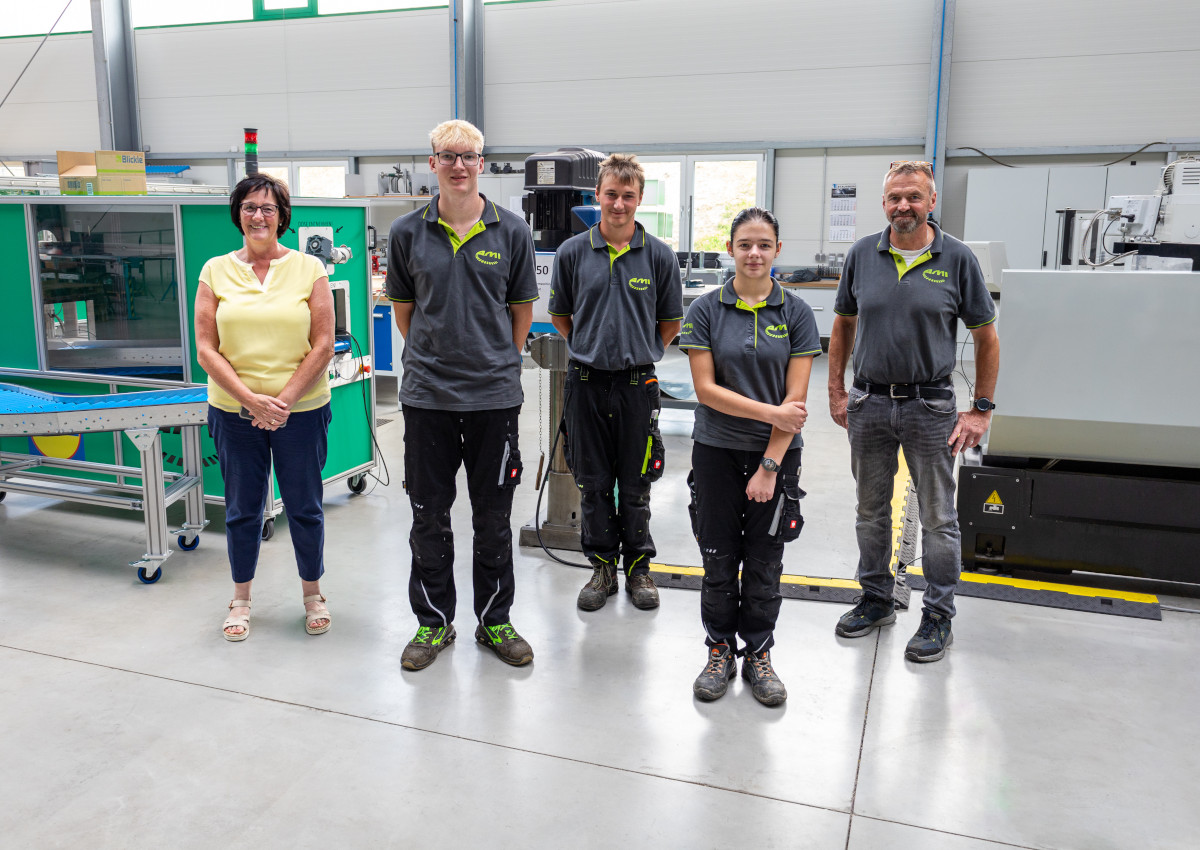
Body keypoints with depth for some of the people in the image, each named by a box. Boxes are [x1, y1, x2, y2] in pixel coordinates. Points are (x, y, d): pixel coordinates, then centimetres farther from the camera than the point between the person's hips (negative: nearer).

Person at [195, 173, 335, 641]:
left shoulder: (309, 269, 0)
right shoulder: (215, 271, 4)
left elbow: (323, 346, -4)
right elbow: (206, 349, -1)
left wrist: (283, 399, -11)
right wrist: (251, 399, -12)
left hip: (301, 410, -1)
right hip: (233, 413, 1)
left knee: (305, 507, 9)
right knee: (242, 509, 12)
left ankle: (312, 593, 29)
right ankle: (241, 598, 31)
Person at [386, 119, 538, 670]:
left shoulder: (511, 232, 0)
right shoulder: (407, 233, 2)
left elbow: (521, 309, 9)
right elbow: (403, 309, 12)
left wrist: (499, 362, 11)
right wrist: (432, 357, 10)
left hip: (495, 393, 0)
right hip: (426, 395, 1)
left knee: (494, 518, 9)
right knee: (429, 517, 9)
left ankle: (494, 620, 26)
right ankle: (433, 622, 26)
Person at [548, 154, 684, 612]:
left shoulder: (659, 255, -1)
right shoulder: (572, 252, 1)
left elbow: (671, 322, 9)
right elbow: (560, 315, 12)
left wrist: (638, 352, 11)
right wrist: (591, 349, 12)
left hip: (637, 385, -1)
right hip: (587, 384, 1)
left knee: (635, 485, 9)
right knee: (593, 484, 9)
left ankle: (638, 567, 24)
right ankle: (602, 567, 23)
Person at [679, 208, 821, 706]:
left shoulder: (796, 313, -2)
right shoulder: (706, 310, -2)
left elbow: (795, 397, -6)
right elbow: (705, 388, -8)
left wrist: (770, 465, -11)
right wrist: (768, 411, -16)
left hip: (777, 453, 0)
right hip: (717, 451, 0)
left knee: (765, 561, 8)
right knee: (719, 558, 7)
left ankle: (757, 654, 25)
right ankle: (720, 650, 25)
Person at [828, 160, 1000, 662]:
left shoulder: (957, 259, -5)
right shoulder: (862, 255, 2)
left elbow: (985, 337, 1)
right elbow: (843, 325, 13)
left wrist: (981, 409, -3)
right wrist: (836, 390, 8)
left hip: (931, 406, -2)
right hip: (869, 403, 3)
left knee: (938, 518, 5)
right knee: (871, 511, 14)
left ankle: (938, 616, 20)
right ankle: (876, 598, 31)